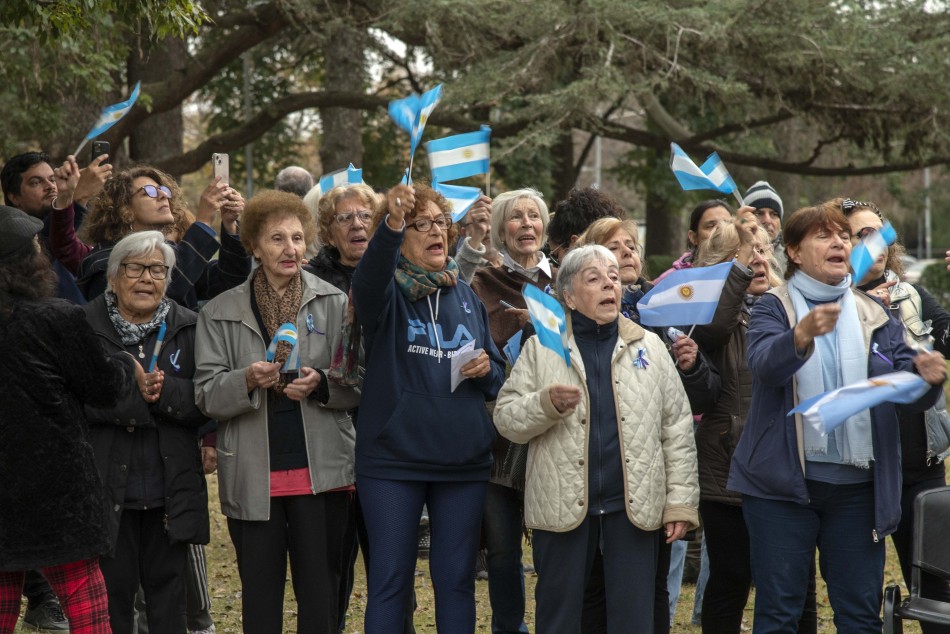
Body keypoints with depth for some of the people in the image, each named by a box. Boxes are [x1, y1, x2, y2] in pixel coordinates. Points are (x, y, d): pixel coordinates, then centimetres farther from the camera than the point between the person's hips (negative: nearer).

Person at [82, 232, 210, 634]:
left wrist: (163, 390, -19)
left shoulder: (187, 328, 5)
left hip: (170, 491, 2)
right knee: (113, 590, 5)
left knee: (168, 590, 10)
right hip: (108, 490, -2)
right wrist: (131, 394, -20)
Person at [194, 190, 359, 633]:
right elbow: (206, 395, 0)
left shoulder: (334, 303, 5)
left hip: (321, 469, 0)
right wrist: (247, 380, -19)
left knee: (321, 597, 2)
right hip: (252, 476, 1)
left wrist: (321, 384, -16)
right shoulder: (221, 313, 6)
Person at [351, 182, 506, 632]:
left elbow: (498, 377, 18)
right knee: (389, 580, 2)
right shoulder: (388, 292, -3)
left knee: (456, 579, 10)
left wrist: (487, 370, -6)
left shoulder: (466, 297, 11)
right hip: (392, 461, -4)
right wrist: (391, 226, -47)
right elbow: (367, 280, -29)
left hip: (463, 461, 4)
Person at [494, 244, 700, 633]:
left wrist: (680, 502, 1)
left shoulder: (650, 347, 10)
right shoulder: (541, 348, 5)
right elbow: (506, 419, 1)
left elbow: (676, 430, 7)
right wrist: (547, 403, -19)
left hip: (635, 505, 1)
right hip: (563, 505, -1)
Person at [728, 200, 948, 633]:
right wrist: (803, 334, -40)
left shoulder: (873, 316, 12)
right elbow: (765, 365, -19)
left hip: (857, 484, 3)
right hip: (784, 482, -3)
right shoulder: (774, 309, 1)